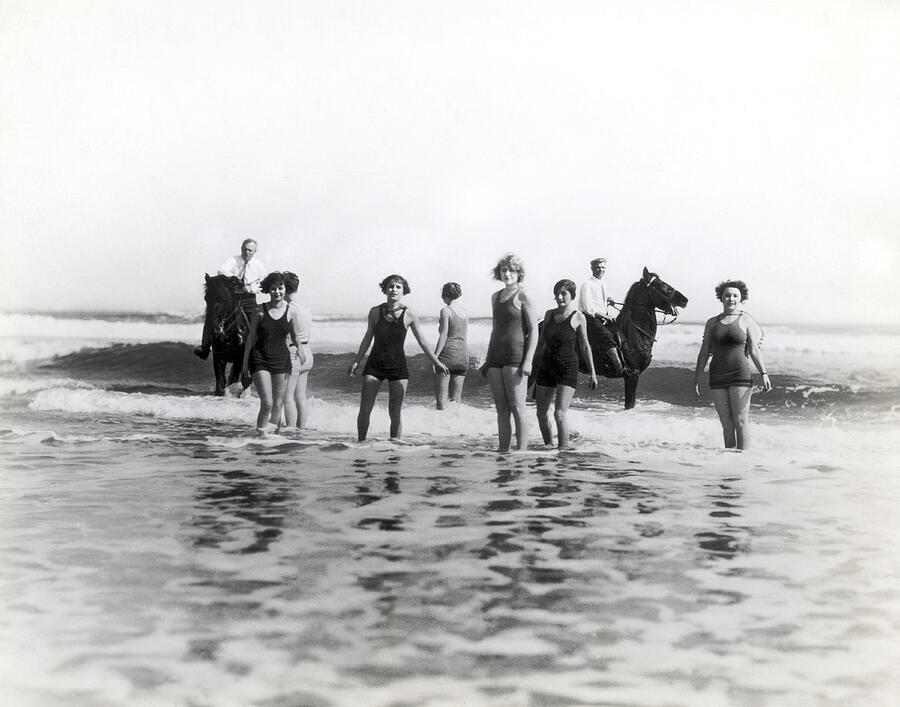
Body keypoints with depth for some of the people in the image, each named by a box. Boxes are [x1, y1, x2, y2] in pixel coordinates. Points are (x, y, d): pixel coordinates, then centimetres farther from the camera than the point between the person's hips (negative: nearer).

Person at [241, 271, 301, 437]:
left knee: (277, 404, 5)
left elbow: (296, 338, 9)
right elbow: (251, 337, 6)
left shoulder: (291, 311, 1)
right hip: (260, 359, -2)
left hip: (281, 360, 2)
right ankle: (260, 433, 2)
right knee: (267, 403, -12)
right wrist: (245, 361, 7)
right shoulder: (260, 310, -1)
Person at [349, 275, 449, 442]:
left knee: (395, 412, 0)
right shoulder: (375, 312, 1)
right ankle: (361, 442, 10)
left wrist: (437, 362, 5)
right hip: (375, 365, 1)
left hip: (398, 366, -1)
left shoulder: (409, 316, -3)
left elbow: (422, 342, 6)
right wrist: (357, 361, 14)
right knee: (365, 409, -3)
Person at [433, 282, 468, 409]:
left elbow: (443, 336, -13)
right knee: (456, 398, 9)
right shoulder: (464, 312, 13)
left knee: (441, 398, -6)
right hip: (463, 355, 7)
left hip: (447, 354, -7)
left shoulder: (446, 310, -7)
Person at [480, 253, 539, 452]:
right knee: (501, 409, 7)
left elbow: (534, 331, -7)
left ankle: (521, 451, -8)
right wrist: (488, 359, 22)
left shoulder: (522, 298, -4)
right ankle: (503, 450, 10)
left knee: (517, 407, -9)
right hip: (496, 357, 7)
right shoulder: (495, 297, 16)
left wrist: (528, 360, -16)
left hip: (515, 357, -7)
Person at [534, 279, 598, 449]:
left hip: (568, 369, -5)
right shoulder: (549, 314, 8)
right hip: (546, 367, 5)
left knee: (560, 413, -15)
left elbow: (585, 346, 0)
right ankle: (549, 446, 25)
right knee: (542, 413, 8)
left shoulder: (578, 317, -4)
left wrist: (592, 373, 0)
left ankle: (563, 449, -8)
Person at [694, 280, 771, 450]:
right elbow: (704, 353, 14)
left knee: (741, 421, -6)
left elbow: (754, 350, 1)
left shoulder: (746, 320, 4)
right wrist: (696, 378, 10)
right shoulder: (712, 323, 12)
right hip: (717, 378, 3)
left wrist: (764, 373, -10)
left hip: (740, 376, -3)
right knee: (727, 424, 5)